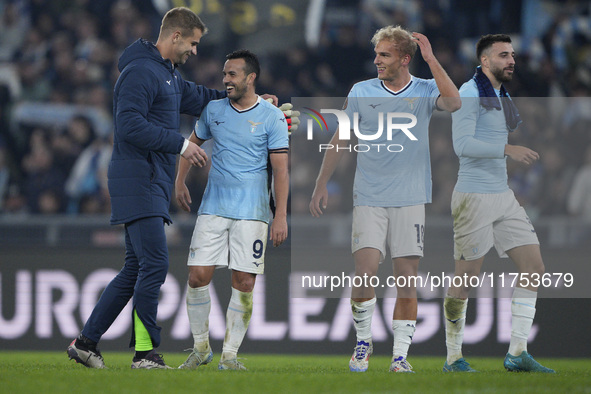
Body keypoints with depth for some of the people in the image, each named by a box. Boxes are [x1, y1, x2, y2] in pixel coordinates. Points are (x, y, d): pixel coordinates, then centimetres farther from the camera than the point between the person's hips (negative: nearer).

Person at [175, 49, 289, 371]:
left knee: (244, 283, -5)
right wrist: (179, 182, 16)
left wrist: (281, 216, -10)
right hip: (213, 208, 3)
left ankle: (230, 354, 3)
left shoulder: (272, 117, -3)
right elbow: (193, 142, 24)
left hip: (251, 211, -3)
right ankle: (201, 348, 9)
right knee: (198, 276, -6)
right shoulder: (213, 110, 7)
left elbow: (280, 169, -5)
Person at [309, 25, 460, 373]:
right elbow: (340, 140, 12)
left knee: (407, 278, -1)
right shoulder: (361, 92, 6)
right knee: (366, 271, -11)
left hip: (411, 200, 0)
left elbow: (453, 103, -20)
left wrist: (431, 59, -18)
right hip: (369, 198, 0)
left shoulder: (425, 91, 2)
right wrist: (321, 185, 10)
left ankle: (401, 355, 5)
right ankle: (363, 341, 10)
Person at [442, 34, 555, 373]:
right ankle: (454, 358, 8)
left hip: (503, 196, 8)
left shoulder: (503, 98, 16)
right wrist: (508, 149, -29)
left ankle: (518, 353, 2)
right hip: (474, 197, -8)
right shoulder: (469, 93, -11)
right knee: (466, 279, -3)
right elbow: (462, 145, -23)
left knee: (534, 268, 0)